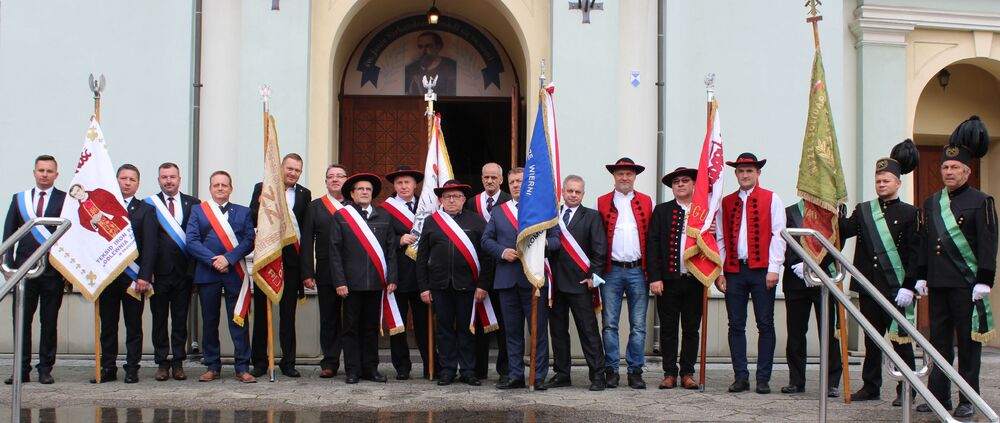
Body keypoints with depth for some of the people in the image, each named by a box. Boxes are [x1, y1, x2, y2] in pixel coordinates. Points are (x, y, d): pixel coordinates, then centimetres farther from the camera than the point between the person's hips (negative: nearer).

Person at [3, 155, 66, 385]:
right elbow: (9, 234, 11)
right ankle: (22, 369, 9)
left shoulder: (66, 200, 2)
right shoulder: (19, 199, 12)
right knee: (21, 320, 2)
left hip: (53, 271, -2)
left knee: (49, 322, 4)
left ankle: (45, 369, 11)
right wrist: (10, 265, 1)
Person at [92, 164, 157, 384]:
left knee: (134, 325, 4)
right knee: (107, 325, 8)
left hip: (133, 277, -2)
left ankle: (132, 369, 10)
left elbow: (150, 246, -3)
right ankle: (108, 368, 15)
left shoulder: (145, 210, 3)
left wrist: (144, 277, -13)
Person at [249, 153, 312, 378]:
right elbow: (252, 222, -3)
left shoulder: (304, 194, 8)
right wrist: (261, 205, -23)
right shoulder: (262, 188, 2)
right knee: (261, 311, 5)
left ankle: (288, 362, 14)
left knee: (288, 313, 8)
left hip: (291, 258, 1)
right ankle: (259, 361, 14)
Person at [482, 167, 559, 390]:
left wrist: (544, 243, -18)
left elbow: (556, 239, 4)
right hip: (507, 278, 3)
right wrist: (502, 252, -7)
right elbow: (486, 239, 11)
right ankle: (515, 375, 15)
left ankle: (539, 377, 5)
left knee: (538, 330, -2)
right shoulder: (498, 211, 15)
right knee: (512, 331, 8)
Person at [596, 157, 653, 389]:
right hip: (611, 271, 0)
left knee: (638, 326, 3)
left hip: (638, 271, 1)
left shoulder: (646, 202, 10)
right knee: (610, 324, 1)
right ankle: (611, 371, 9)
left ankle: (635, 371, 10)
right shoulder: (602, 203, 8)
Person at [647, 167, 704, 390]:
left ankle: (687, 373, 14)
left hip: (695, 280, 1)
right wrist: (654, 277, -7)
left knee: (691, 328, 6)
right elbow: (652, 243, 0)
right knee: (668, 329, 3)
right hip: (669, 279, 0)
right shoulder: (661, 211, 6)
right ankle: (670, 373, 11)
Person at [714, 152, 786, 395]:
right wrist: (719, 271, 4)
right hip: (734, 271, 3)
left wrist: (773, 269, -9)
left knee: (765, 325, 0)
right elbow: (720, 238, 11)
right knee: (736, 326, 3)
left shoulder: (771, 200, 5)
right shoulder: (726, 203, 13)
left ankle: (763, 379, 5)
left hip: (761, 270, -3)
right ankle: (741, 377, 9)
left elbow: (778, 236, -1)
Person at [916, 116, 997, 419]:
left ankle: (968, 400, 7)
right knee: (939, 341, 9)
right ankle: (939, 395, 16)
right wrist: (921, 277, 13)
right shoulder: (931, 204, 13)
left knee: (968, 343, 1)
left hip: (967, 285, -5)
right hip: (938, 284, 5)